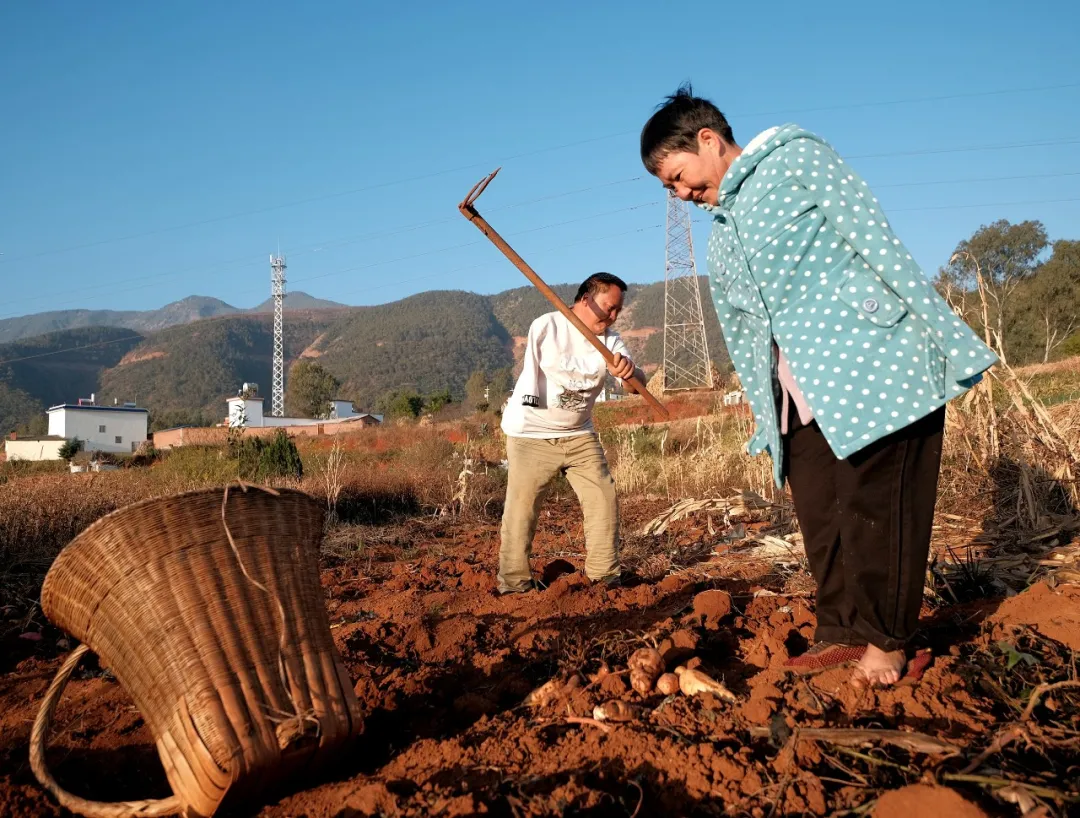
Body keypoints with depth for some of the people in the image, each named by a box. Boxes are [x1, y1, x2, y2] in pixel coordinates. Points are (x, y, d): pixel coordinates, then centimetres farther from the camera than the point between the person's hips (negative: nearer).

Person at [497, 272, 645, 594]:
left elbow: (639, 382, -14)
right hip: (531, 434, -4)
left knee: (604, 499, 1)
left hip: (580, 435, 4)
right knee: (521, 507, -4)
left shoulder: (610, 340, -2)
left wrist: (630, 371, -37)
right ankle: (514, 584, 6)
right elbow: (529, 366, -4)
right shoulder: (546, 327, -12)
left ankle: (605, 575, 12)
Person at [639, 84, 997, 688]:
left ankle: (888, 641, 12)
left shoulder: (796, 158, 0)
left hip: (869, 367, -7)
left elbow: (878, 241, -7)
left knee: (875, 510, -2)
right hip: (801, 395, 7)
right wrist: (765, 417, 22)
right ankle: (842, 632, 21)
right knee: (818, 517, 8)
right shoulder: (721, 239, 21)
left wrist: (949, 342, -11)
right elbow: (742, 337, 23)